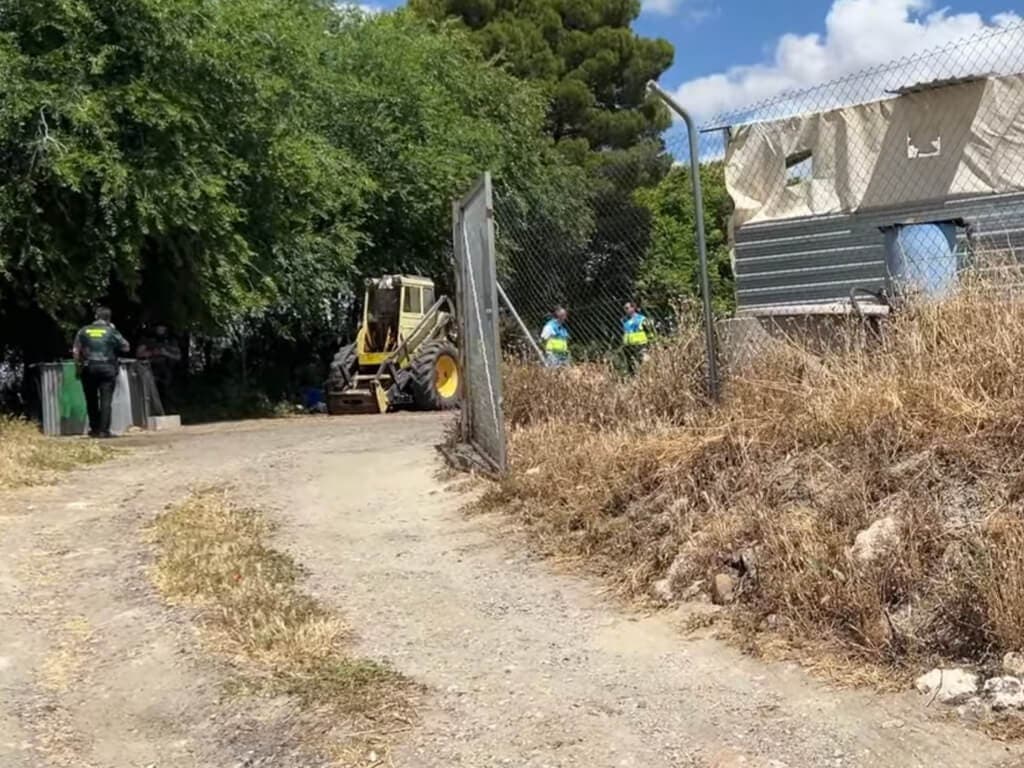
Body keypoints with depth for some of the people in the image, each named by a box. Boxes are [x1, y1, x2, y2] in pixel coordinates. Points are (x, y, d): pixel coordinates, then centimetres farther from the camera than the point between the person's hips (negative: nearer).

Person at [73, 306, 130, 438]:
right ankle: (104, 430, -9)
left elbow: (76, 351, 4)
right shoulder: (111, 331, 0)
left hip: (88, 368, 2)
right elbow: (126, 347, 7)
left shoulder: (84, 331, 6)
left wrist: (79, 365, 14)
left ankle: (94, 429, 18)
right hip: (107, 368, -2)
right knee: (105, 400, -3)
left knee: (91, 400, 13)